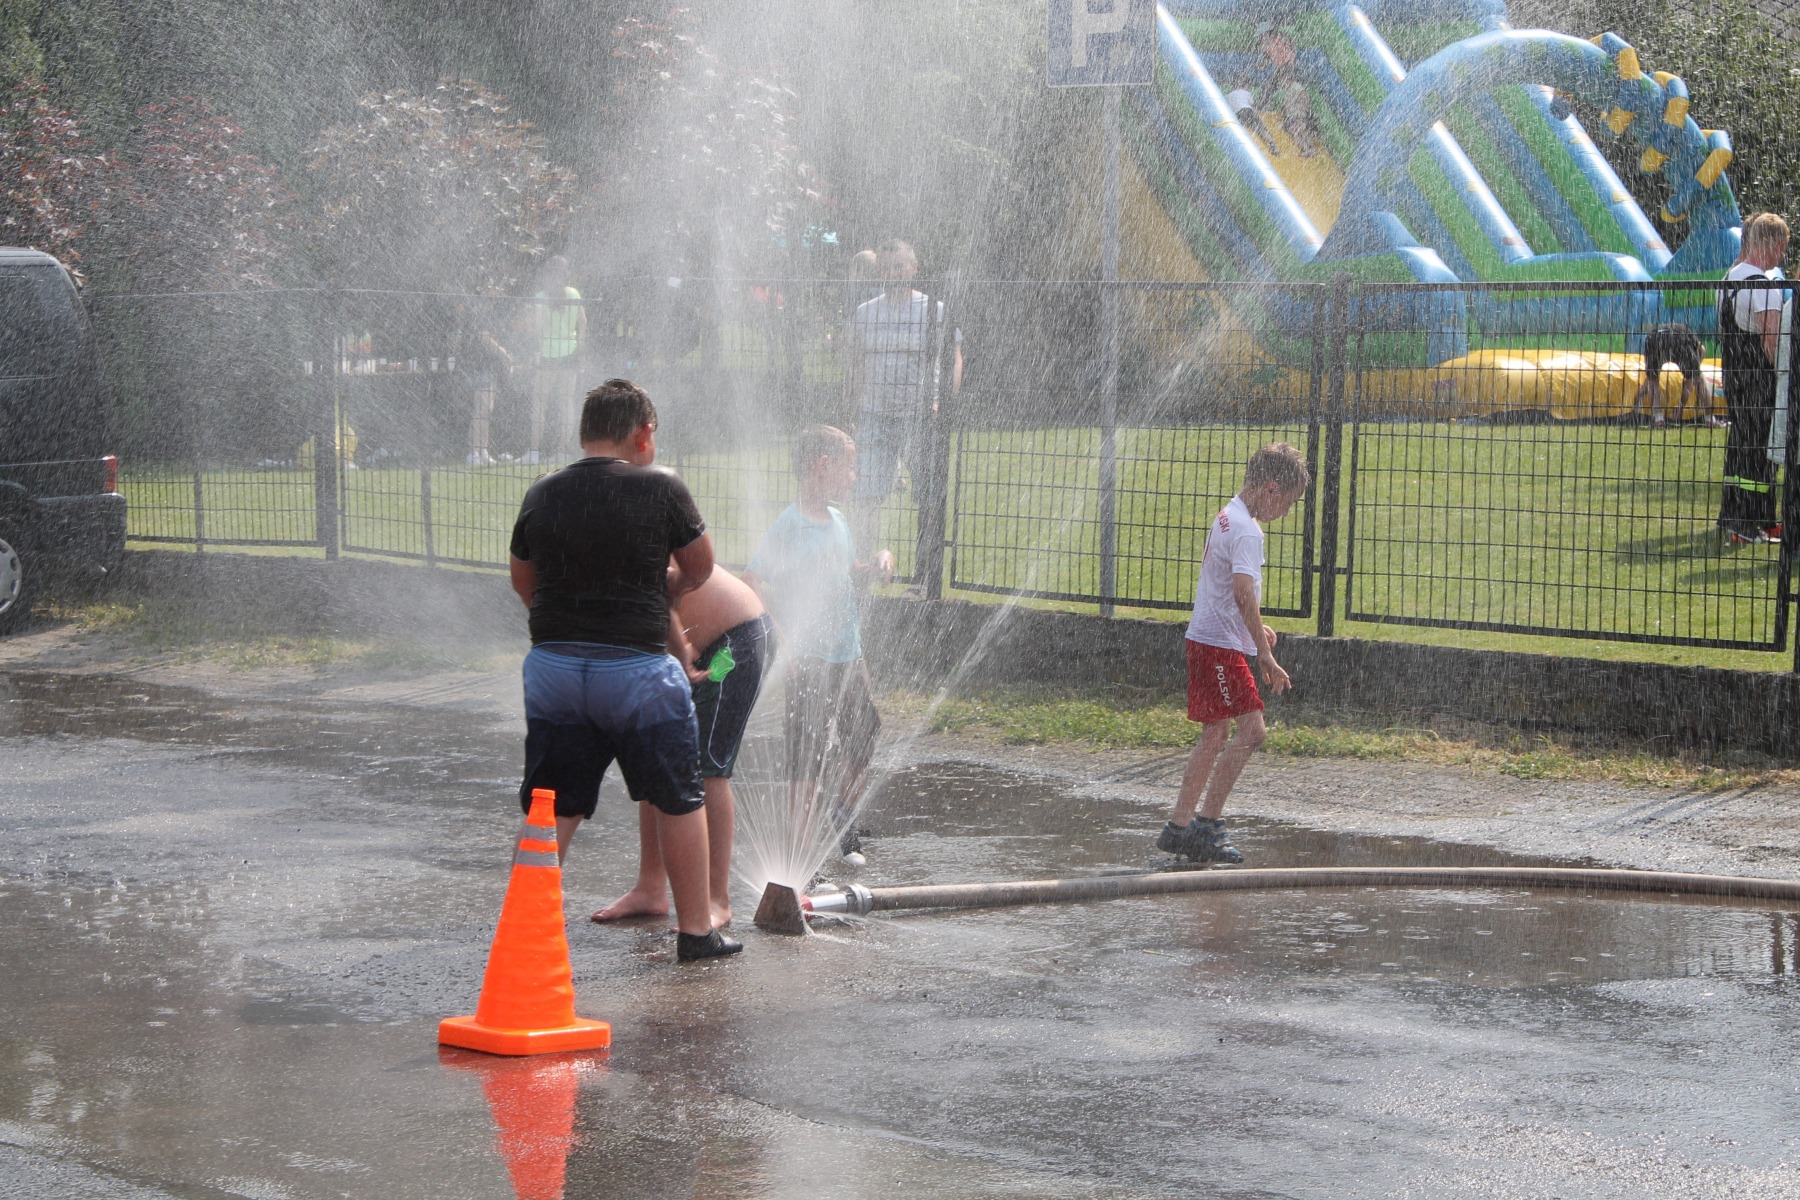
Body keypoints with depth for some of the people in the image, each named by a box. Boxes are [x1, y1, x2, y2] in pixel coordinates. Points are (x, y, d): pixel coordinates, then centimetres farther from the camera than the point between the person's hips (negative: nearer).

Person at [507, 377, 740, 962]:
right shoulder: (661, 489, -8)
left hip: (552, 666, 4)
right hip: (637, 668, -3)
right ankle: (696, 930, 18)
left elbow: (523, 582, 16)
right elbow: (699, 568, 6)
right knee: (679, 801, 12)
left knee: (552, 810, 11)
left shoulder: (541, 496, 3)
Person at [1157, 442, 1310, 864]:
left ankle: (1179, 827, 16)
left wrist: (1256, 629, 29)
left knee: (1216, 734, 14)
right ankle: (1207, 824, -11)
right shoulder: (1247, 531, -17)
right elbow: (1243, 593, -28)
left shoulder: (1227, 517, 14)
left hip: (1207, 638, 10)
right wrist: (1265, 656, -27)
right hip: (1220, 644, -10)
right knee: (1251, 729, -13)